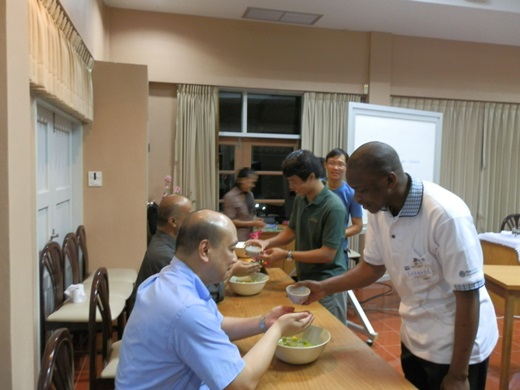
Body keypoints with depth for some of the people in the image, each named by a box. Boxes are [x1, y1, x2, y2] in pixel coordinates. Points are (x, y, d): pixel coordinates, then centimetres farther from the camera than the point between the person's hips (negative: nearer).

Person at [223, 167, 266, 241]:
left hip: (249, 237, 6)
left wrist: (255, 220, -2)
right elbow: (230, 221, -13)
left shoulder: (250, 194, 8)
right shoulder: (230, 197, -12)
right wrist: (252, 223, -15)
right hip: (237, 239, -6)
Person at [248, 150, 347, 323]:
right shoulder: (300, 199, 0)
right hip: (304, 278, 7)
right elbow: (291, 230, 13)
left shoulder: (333, 207, -23)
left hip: (327, 284, -7)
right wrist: (268, 242, -5)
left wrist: (287, 255, -21)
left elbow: (327, 254, -22)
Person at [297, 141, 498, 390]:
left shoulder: (447, 215, -30)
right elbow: (373, 266, 4)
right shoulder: (379, 209, -9)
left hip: (457, 344, -6)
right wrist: (324, 288, -8)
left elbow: (468, 296, -23)